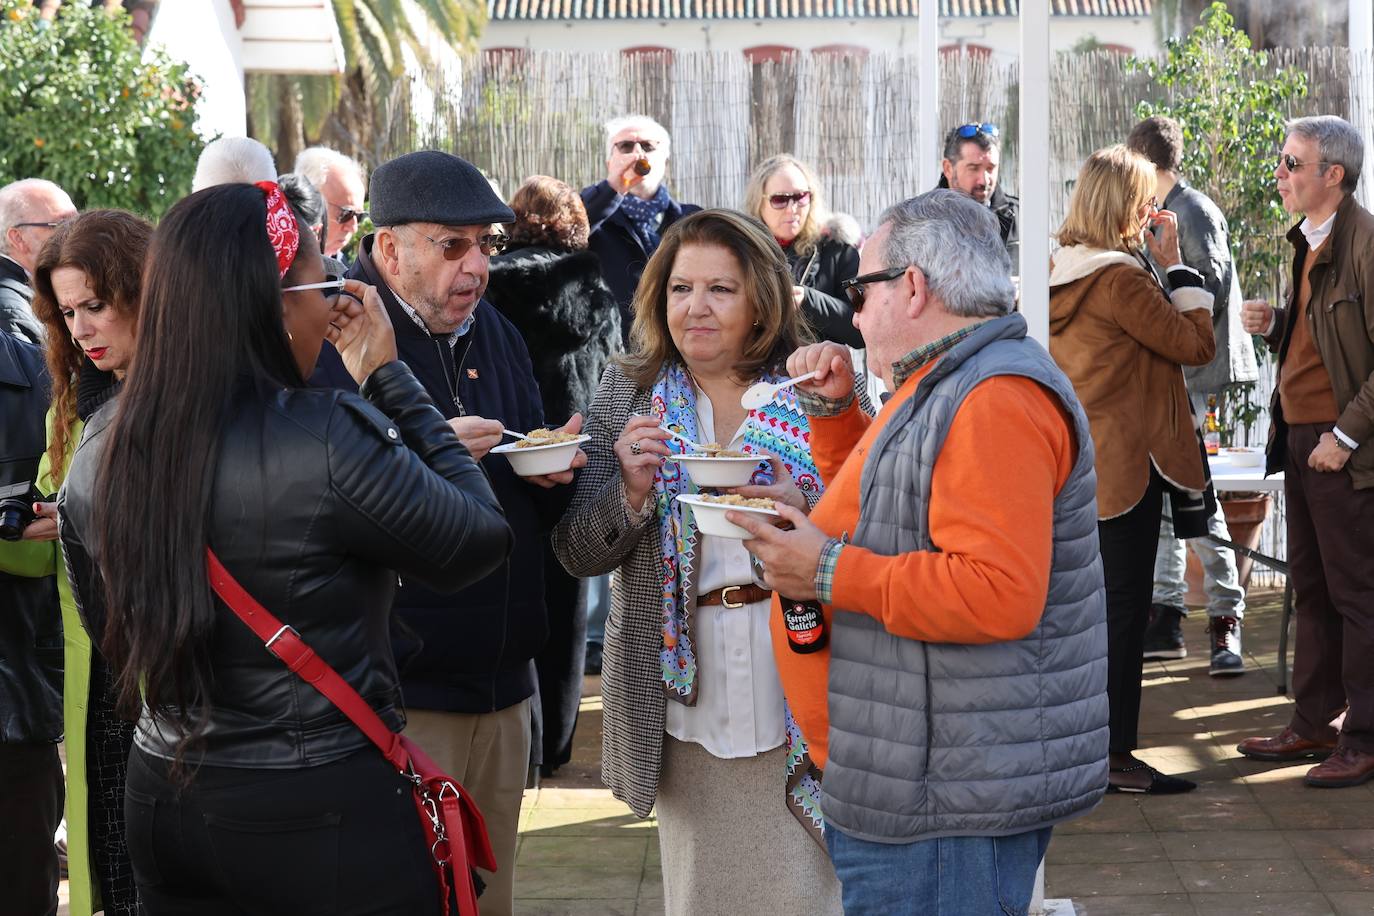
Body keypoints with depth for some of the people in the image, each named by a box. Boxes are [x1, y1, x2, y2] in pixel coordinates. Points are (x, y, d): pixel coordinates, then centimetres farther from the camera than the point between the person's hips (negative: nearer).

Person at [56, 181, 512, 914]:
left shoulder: (99, 452, -2)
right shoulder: (329, 440, -21)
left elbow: (108, 630, 11)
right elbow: (480, 541, -8)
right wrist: (388, 379, -4)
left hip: (160, 799, 5)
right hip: (325, 813, -5)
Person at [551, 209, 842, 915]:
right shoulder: (627, 392, 5)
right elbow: (575, 554, 2)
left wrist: (805, 512, -20)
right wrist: (631, 491, -16)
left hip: (799, 689, -1)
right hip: (687, 694, 1)